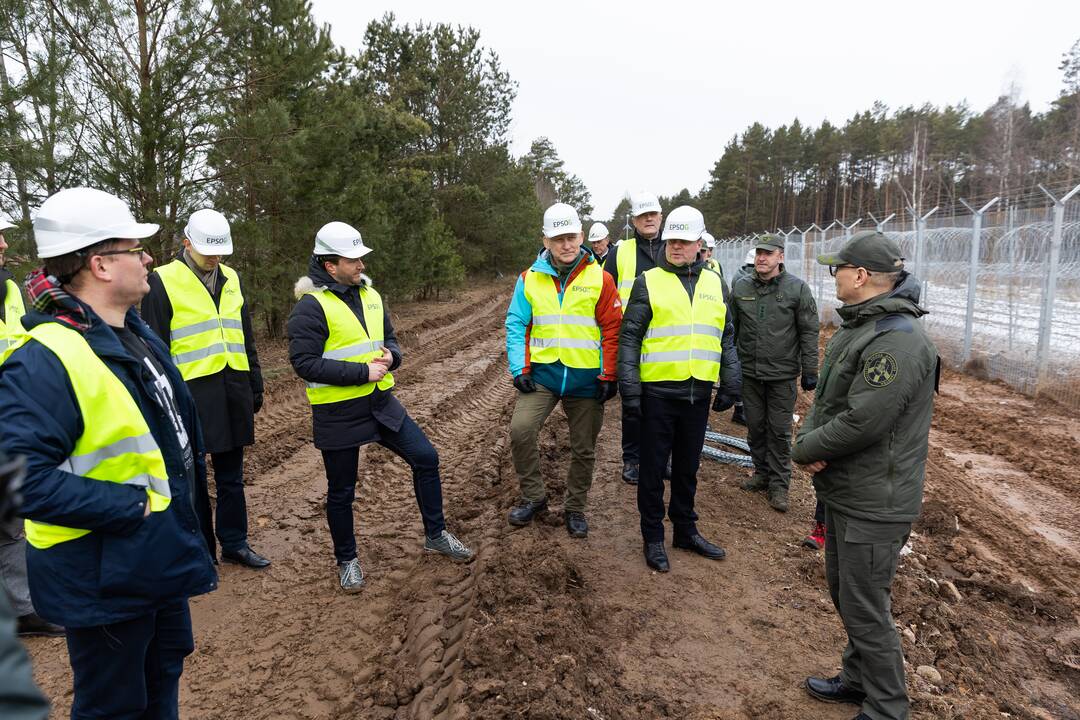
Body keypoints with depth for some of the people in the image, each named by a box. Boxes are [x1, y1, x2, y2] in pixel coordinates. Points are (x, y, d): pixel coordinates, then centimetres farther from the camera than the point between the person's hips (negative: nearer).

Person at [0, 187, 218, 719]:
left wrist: (192, 518, 15)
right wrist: (130, 506, -26)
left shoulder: (137, 336, 4)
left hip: (163, 561, 9)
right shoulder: (47, 361, -25)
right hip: (106, 579, -8)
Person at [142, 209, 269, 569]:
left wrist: (255, 385, 16)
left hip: (233, 389, 5)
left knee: (231, 475, 14)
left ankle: (234, 543, 27)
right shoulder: (164, 281, -6)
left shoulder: (231, 279, 11)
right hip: (191, 390, -5)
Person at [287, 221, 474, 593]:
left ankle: (435, 535, 25)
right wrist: (362, 372, -22)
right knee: (341, 491, 10)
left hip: (381, 403, 6)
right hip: (338, 414, -6)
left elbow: (390, 339, 16)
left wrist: (390, 356, -9)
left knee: (425, 457, 6)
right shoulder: (311, 306, -15)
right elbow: (305, 363, -20)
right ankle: (347, 559, 33)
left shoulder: (369, 295, 7)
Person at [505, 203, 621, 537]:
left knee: (584, 449, 9)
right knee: (520, 429, -16)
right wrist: (519, 369, -6)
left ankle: (575, 508, 30)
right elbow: (516, 324, 3)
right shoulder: (530, 278, 2)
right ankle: (533, 497, 7)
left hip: (586, 377, 0)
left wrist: (609, 376, -6)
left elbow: (612, 330, -2)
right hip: (543, 372, 1)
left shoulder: (600, 278, -3)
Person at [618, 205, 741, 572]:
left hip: (698, 392, 4)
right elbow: (629, 337, -5)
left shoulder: (714, 283, 11)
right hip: (658, 392, -4)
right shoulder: (648, 282, -2)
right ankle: (653, 538, 22)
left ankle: (686, 531, 33)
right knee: (653, 469, 7)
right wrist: (629, 387, -12)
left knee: (687, 467, 17)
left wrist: (730, 384, 11)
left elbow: (725, 338, 16)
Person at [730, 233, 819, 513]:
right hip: (749, 372, 3)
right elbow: (731, 328, 11)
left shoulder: (797, 288, -6)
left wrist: (810, 371, -5)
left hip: (782, 374, -3)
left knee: (779, 431, 4)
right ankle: (762, 473, 31)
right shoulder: (741, 286, 3)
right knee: (755, 426, 13)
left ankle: (779, 484, 16)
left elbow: (809, 333, -4)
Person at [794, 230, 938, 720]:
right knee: (844, 591, 23)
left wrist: (804, 450, -14)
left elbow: (861, 422, -28)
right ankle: (858, 679, 42)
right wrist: (808, 438, -8)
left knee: (864, 608, 3)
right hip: (843, 491, 10)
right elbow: (827, 394, 11)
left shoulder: (898, 340, -24)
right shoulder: (857, 326, 9)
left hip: (873, 504, -10)